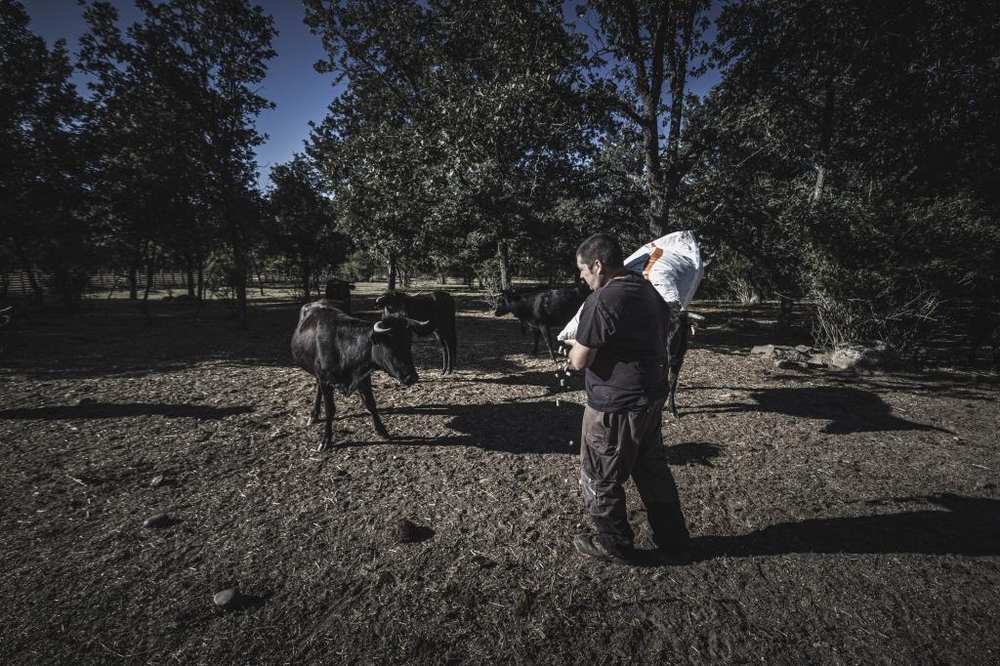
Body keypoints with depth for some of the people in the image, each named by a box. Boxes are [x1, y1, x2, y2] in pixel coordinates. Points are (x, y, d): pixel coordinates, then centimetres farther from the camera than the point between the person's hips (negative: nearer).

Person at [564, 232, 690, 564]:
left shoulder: (602, 301, -22)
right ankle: (673, 537, 36)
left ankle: (614, 544, 28)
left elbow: (579, 361, -21)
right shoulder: (651, 292, 6)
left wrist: (574, 347, 1)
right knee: (653, 469, 22)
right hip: (652, 399, 9)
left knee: (601, 479, 11)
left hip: (614, 408, -8)